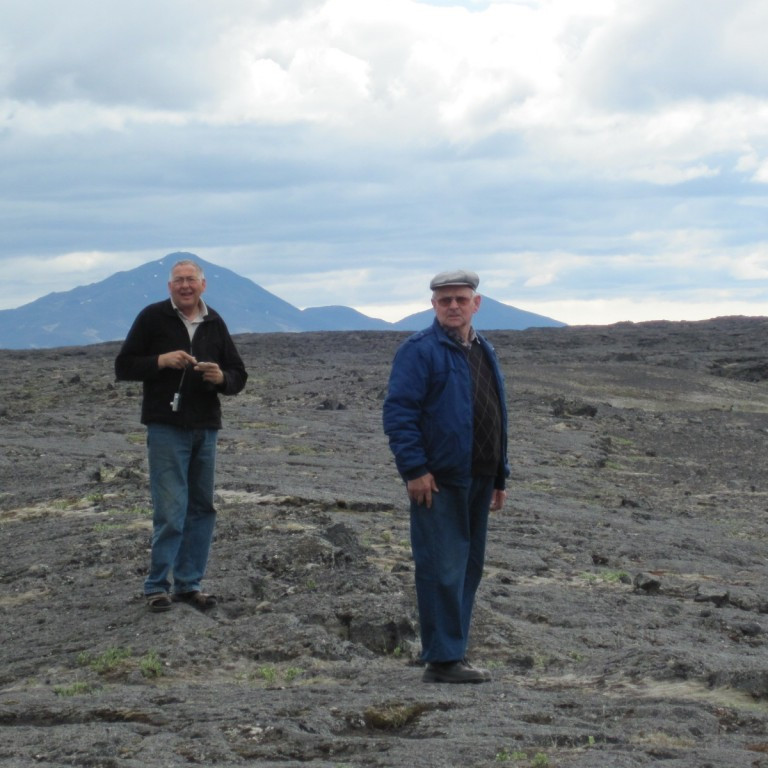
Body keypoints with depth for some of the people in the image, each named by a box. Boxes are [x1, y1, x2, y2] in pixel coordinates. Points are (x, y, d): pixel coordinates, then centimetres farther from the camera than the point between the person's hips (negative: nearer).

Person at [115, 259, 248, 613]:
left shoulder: (215, 323, 10)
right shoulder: (152, 317, -1)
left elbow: (239, 376, 13)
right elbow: (123, 367, -1)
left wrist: (221, 377, -10)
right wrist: (161, 361, -17)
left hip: (206, 428, 5)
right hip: (166, 427, -5)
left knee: (202, 509, 8)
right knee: (171, 511, -9)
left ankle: (189, 583, 16)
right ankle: (157, 586, 1)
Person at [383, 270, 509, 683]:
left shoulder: (484, 352, 18)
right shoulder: (420, 350, -7)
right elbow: (398, 412, -13)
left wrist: (500, 476, 19)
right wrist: (415, 469, -19)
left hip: (476, 479, 8)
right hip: (438, 480, -8)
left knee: (469, 567, 11)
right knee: (442, 569, -7)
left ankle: (452, 653, 19)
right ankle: (442, 660, -4)